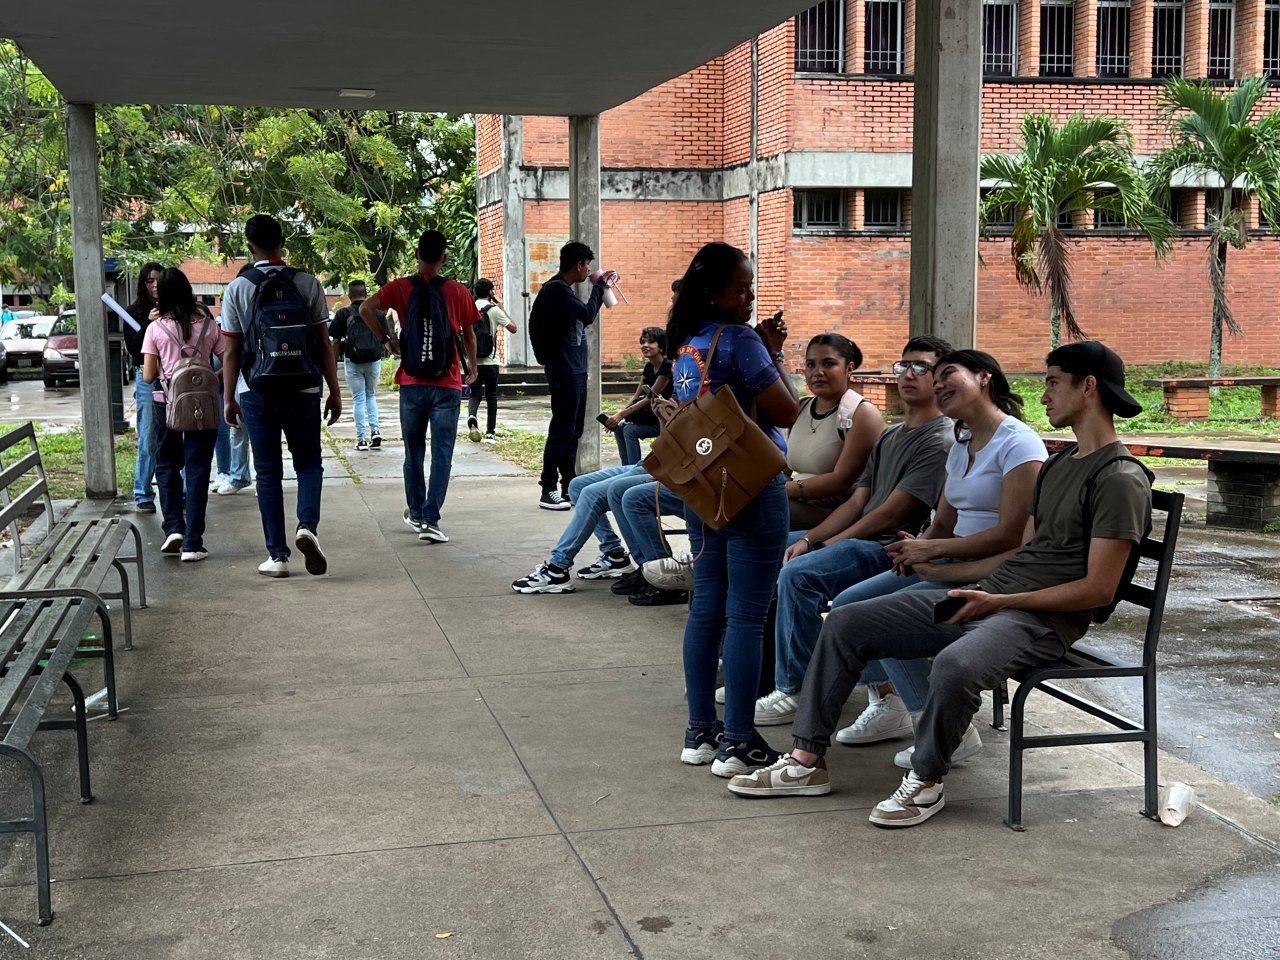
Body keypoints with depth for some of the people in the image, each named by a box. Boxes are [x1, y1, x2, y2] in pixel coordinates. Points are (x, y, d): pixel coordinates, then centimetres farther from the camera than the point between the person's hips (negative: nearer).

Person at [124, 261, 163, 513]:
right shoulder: (135, 311, 5)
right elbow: (132, 347, -4)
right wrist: (148, 323, -14)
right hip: (147, 378, -1)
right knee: (148, 440, -1)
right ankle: (143, 495, 5)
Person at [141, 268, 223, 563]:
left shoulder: (156, 328, -3)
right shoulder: (208, 325, 0)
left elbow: (148, 376, -3)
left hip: (166, 400, 0)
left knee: (167, 464, 17)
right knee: (197, 469, 3)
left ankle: (174, 529, 4)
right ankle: (192, 543, 1)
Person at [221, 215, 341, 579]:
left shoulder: (237, 288, -2)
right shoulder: (307, 284, -2)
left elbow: (231, 351, -1)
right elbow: (324, 345, -1)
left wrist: (229, 399, 8)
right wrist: (334, 392, 6)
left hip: (256, 393, 0)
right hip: (303, 391, 0)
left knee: (268, 473, 8)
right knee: (309, 464, 13)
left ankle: (277, 555, 7)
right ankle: (307, 525, -14)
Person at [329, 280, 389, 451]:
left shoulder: (343, 314, -5)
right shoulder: (378, 313, 1)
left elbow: (336, 342, -5)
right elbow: (386, 338, 4)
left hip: (352, 362, -2)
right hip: (374, 361, 2)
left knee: (358, 399, 6)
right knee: (371, 396, 20)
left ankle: (361, 439, 5)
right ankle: (375, 430, 4)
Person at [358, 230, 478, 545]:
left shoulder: (400, 287, 0)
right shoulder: (458, 291, 0)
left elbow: (366, 309, -14)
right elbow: (469, 335, 7)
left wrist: (387, 338, -2)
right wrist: (472, 369, 22)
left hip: (412, 383, 2)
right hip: (447, 385, -2)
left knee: (414, 452, 16)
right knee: (442, 454, -1)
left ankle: (416, 513, 27)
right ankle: (430, 520, -8)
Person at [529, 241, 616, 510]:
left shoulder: (562, 289, 17)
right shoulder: (556, 289, -15)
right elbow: (588, 315, -21)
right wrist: (599, 285, -11)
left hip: (575, 371, 10)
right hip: (564, 373, -10)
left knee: (572, 432, 12)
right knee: (561, 431, -7)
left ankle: (570, 487, 17)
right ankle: (548, 490, -3)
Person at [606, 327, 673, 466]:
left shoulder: (667, 366, -18)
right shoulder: (649, 367, 8)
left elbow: (650, 398, -20)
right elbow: (636, 397, 6)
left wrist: (621, 415, -22)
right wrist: (618, 414, -11)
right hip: (655, 415, 8)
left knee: (630, 430, -22)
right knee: (619, 428, -7)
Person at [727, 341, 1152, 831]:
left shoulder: (1120, 478, -11)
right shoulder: (1058, 464, 19)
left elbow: (1098, 589, -16)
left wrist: (1000, 602, -17)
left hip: (1044, 619, -9)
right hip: (988, 594, 9)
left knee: (955, 664, -41)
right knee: (846, 622, 1)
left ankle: (926, 782, -14)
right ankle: (806, 761, 4)